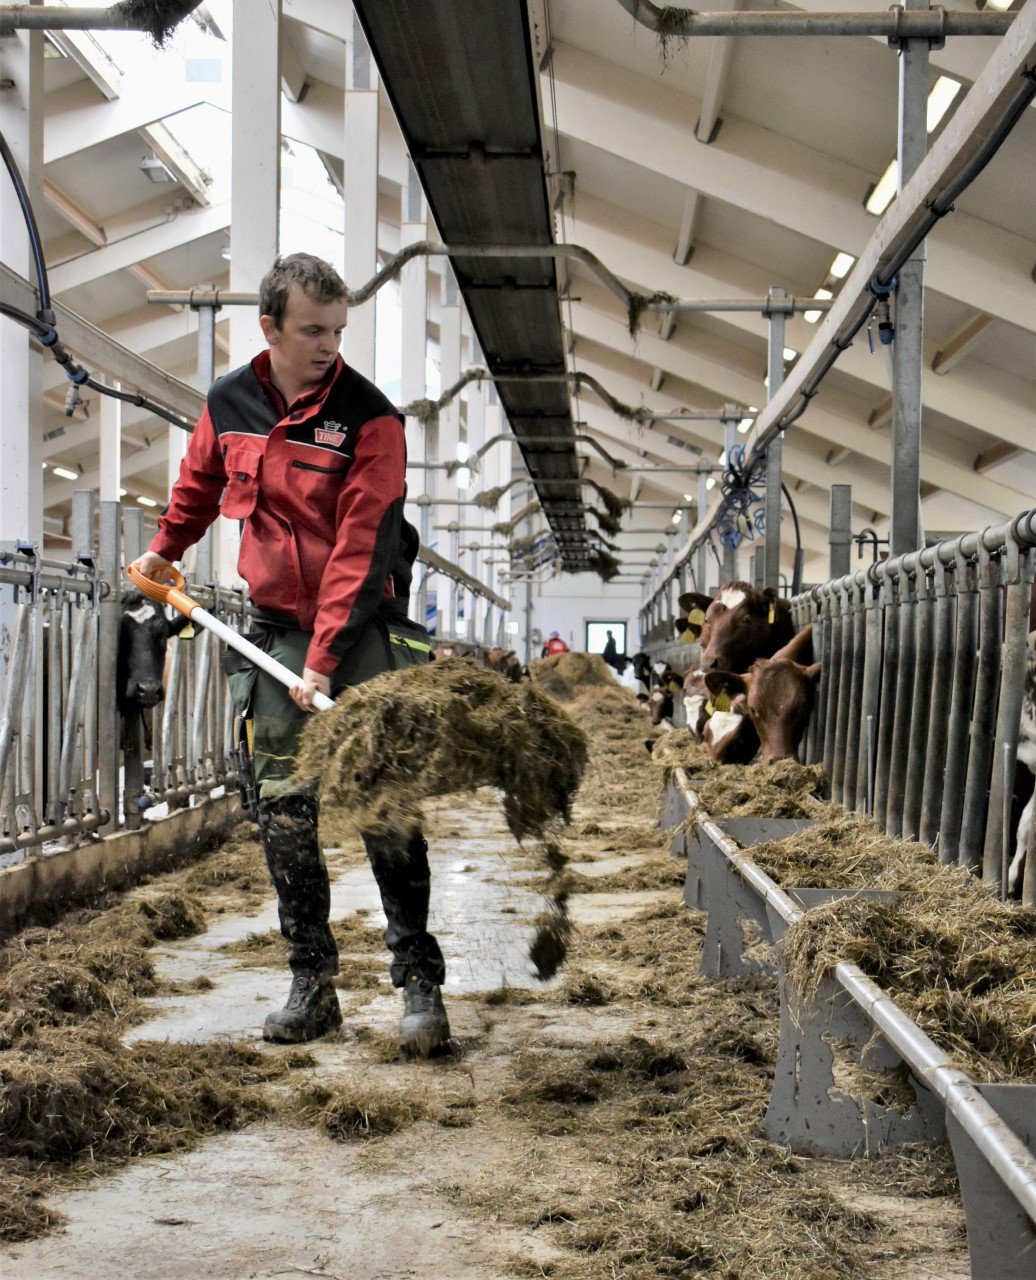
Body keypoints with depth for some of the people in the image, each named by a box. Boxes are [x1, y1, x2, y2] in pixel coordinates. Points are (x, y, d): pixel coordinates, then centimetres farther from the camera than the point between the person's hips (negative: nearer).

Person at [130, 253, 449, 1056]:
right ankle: (311, 985, 11)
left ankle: (420, 982, -2)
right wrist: (165, 550, 38)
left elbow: (362, 548, -20)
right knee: (283, 807, 3)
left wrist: (324, 659, -25)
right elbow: (200, 481, 24)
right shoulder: (228, 403, 2)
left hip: (363, 629, -4)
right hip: (274, 626, 4)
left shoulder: (369, 418, -14)